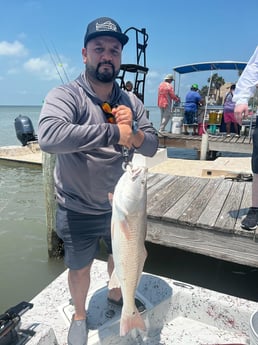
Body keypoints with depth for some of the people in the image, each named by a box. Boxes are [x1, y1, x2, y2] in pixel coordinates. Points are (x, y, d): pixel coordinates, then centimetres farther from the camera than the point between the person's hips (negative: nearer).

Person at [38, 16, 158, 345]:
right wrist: (114, 132, -36)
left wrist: (132, 131, -25)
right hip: (78, 211, -4)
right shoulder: (64, 95, -18)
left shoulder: (131, 102, -3)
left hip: (122, 205, 4)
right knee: (80, 268, 19)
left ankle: (116, 297, 59)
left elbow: (152, 147, -5)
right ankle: (79, 315, 51)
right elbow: (49, 136, -39)